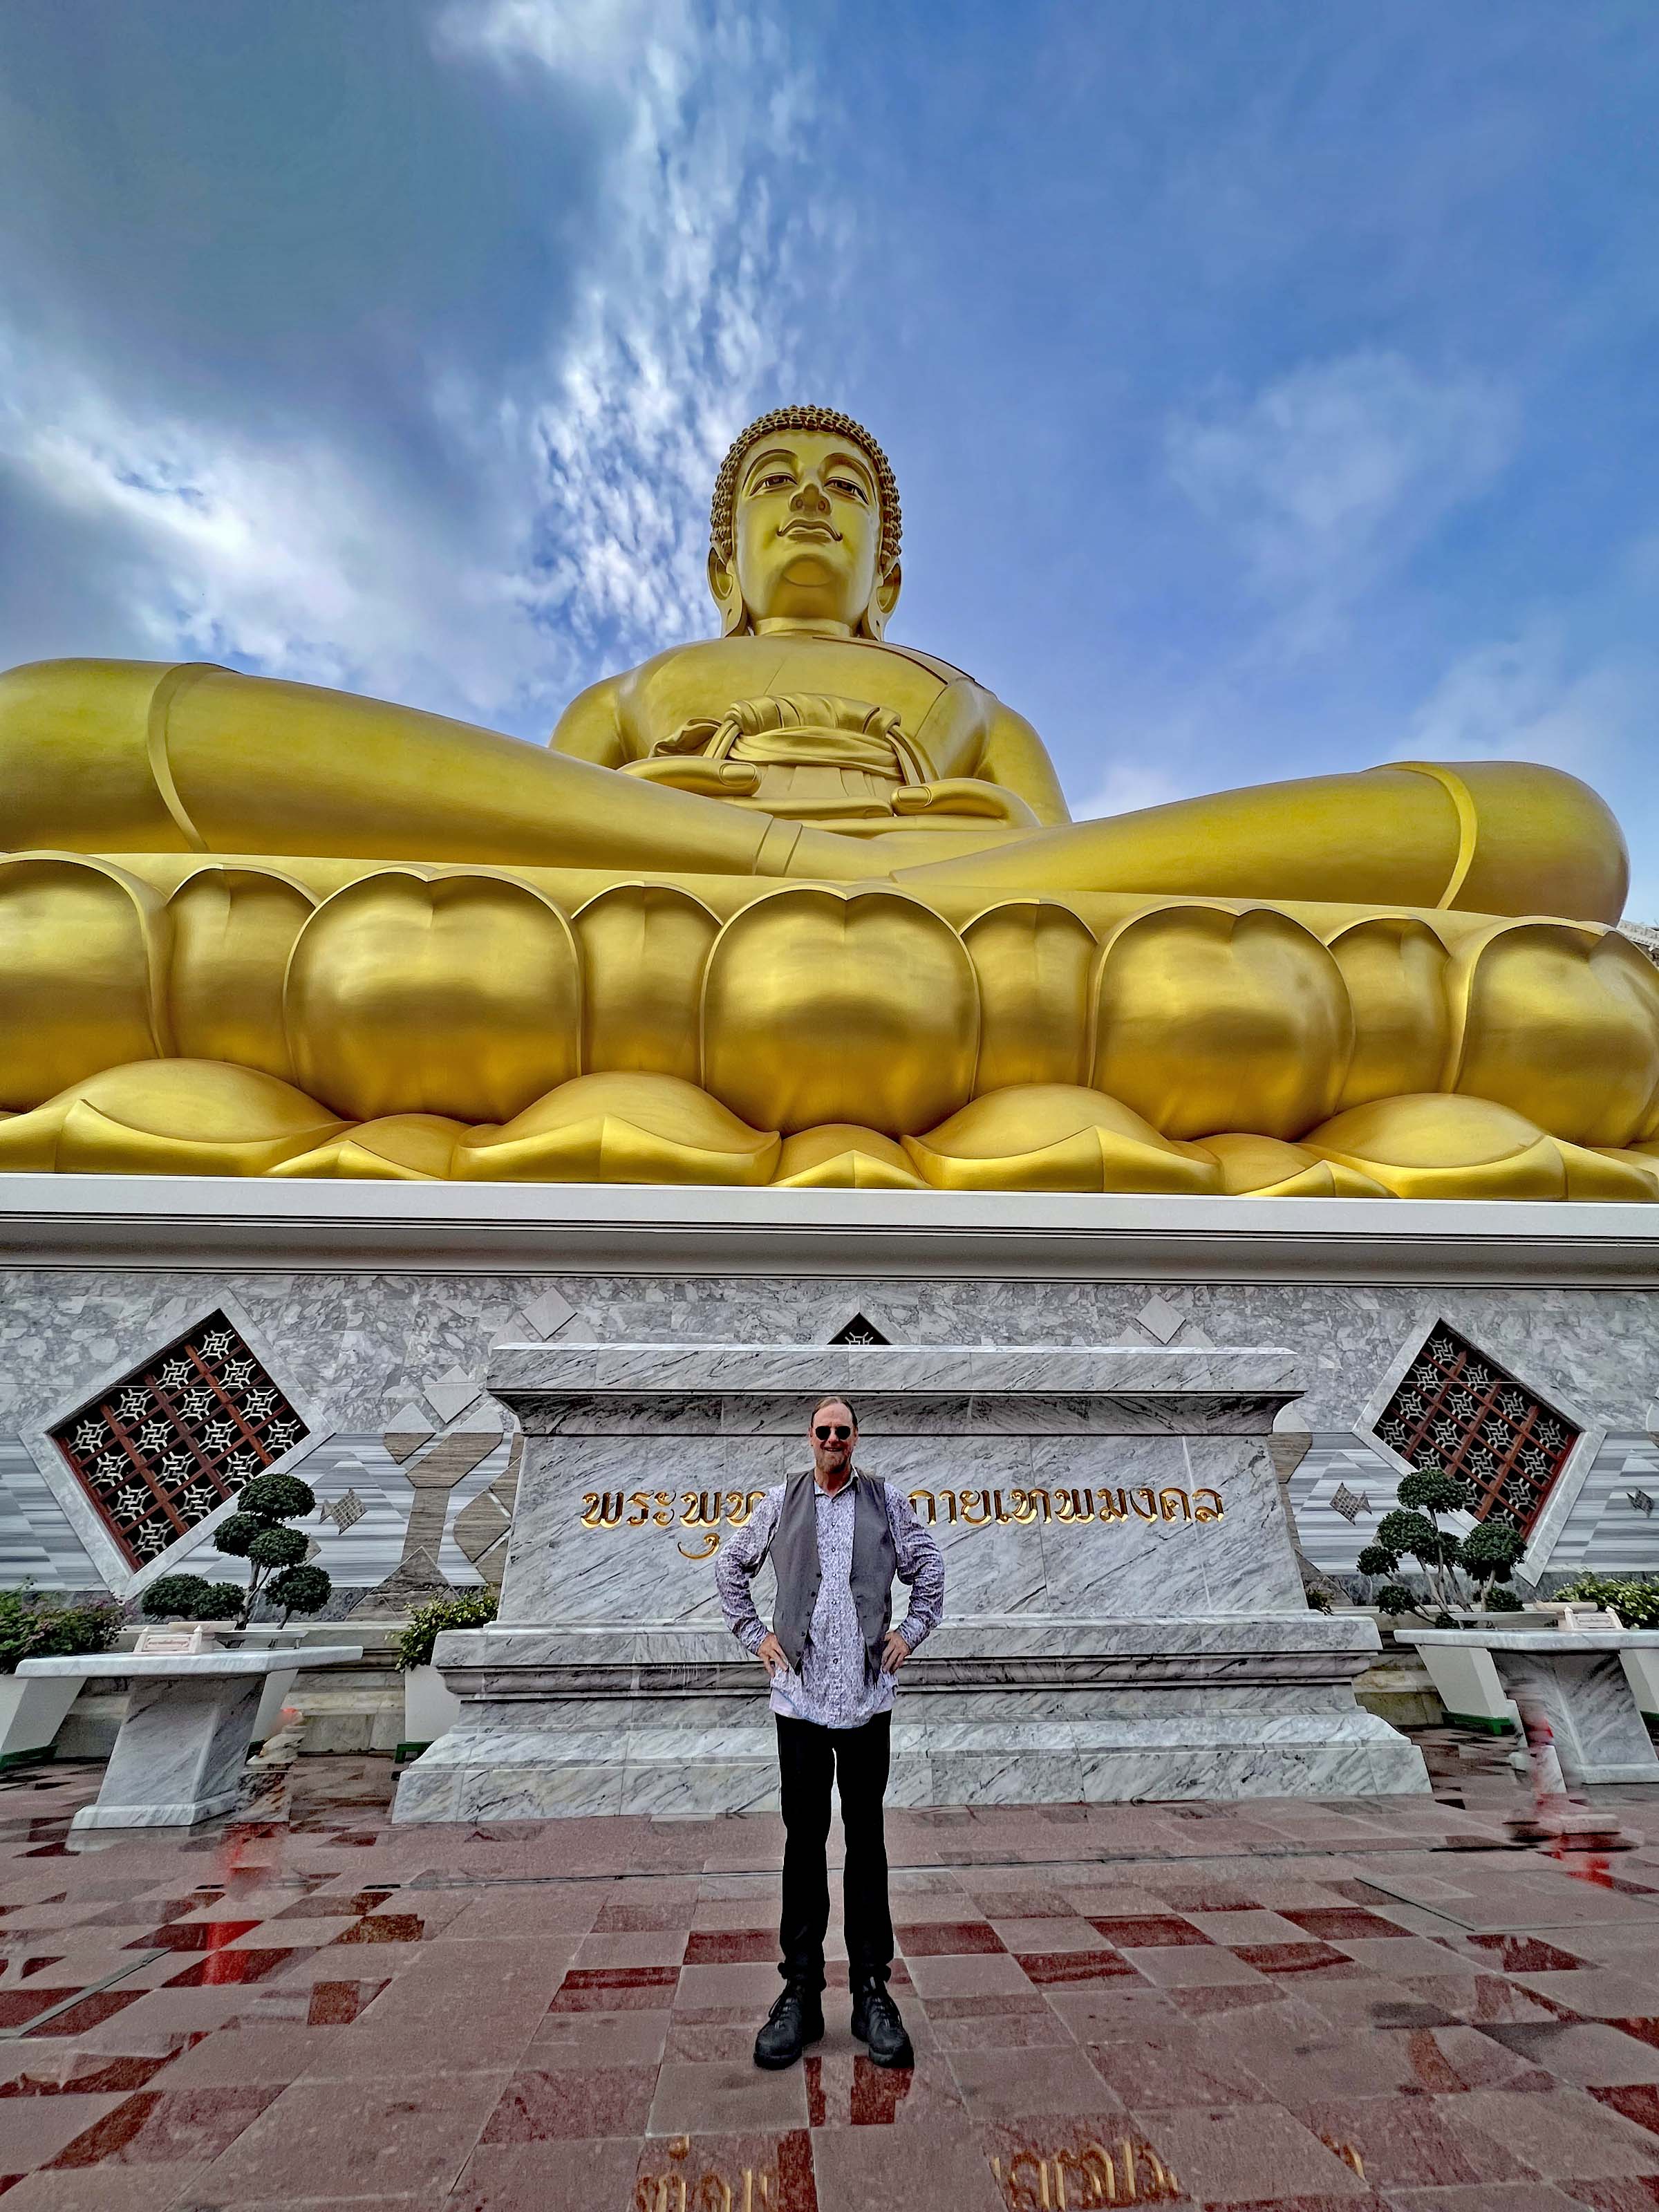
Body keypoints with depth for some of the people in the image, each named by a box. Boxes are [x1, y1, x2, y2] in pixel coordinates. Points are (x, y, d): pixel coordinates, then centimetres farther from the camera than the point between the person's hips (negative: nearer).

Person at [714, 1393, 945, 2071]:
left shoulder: (886, 1500, 2)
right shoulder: (781, 1501, 2)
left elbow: (928, 1566, 13)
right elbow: (730, 1564, 13)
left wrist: (911, 1632, 6)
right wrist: (754, 1634, 6)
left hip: (868, 1697, 0)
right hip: (799, 1697, 0)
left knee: (866, 1843, 9)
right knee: (804, 1842, 8)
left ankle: (872, 1992, 21)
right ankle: (800, 1993, 21)